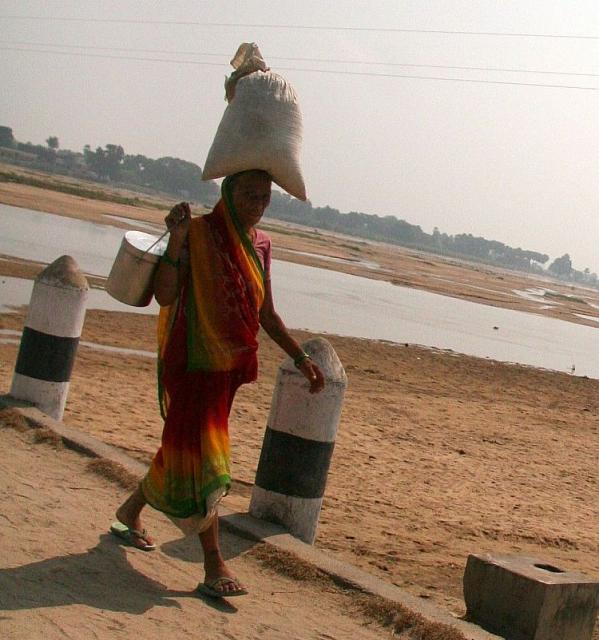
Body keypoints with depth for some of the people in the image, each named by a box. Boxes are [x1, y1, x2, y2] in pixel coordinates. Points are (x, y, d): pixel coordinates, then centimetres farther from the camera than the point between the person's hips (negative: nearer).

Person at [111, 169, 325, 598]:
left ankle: (132, 510, 39)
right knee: (200, 453, -7)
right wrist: (176, 241, -29)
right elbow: (165, 295, -19)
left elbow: (266, 315, 17)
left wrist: (300, 357, 13)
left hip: (232, 362, 7)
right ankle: (214, 565, -2)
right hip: (192, 358, -7)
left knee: (185, 446, 15)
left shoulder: (260, 244, 9)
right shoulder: (198, 233, -11)